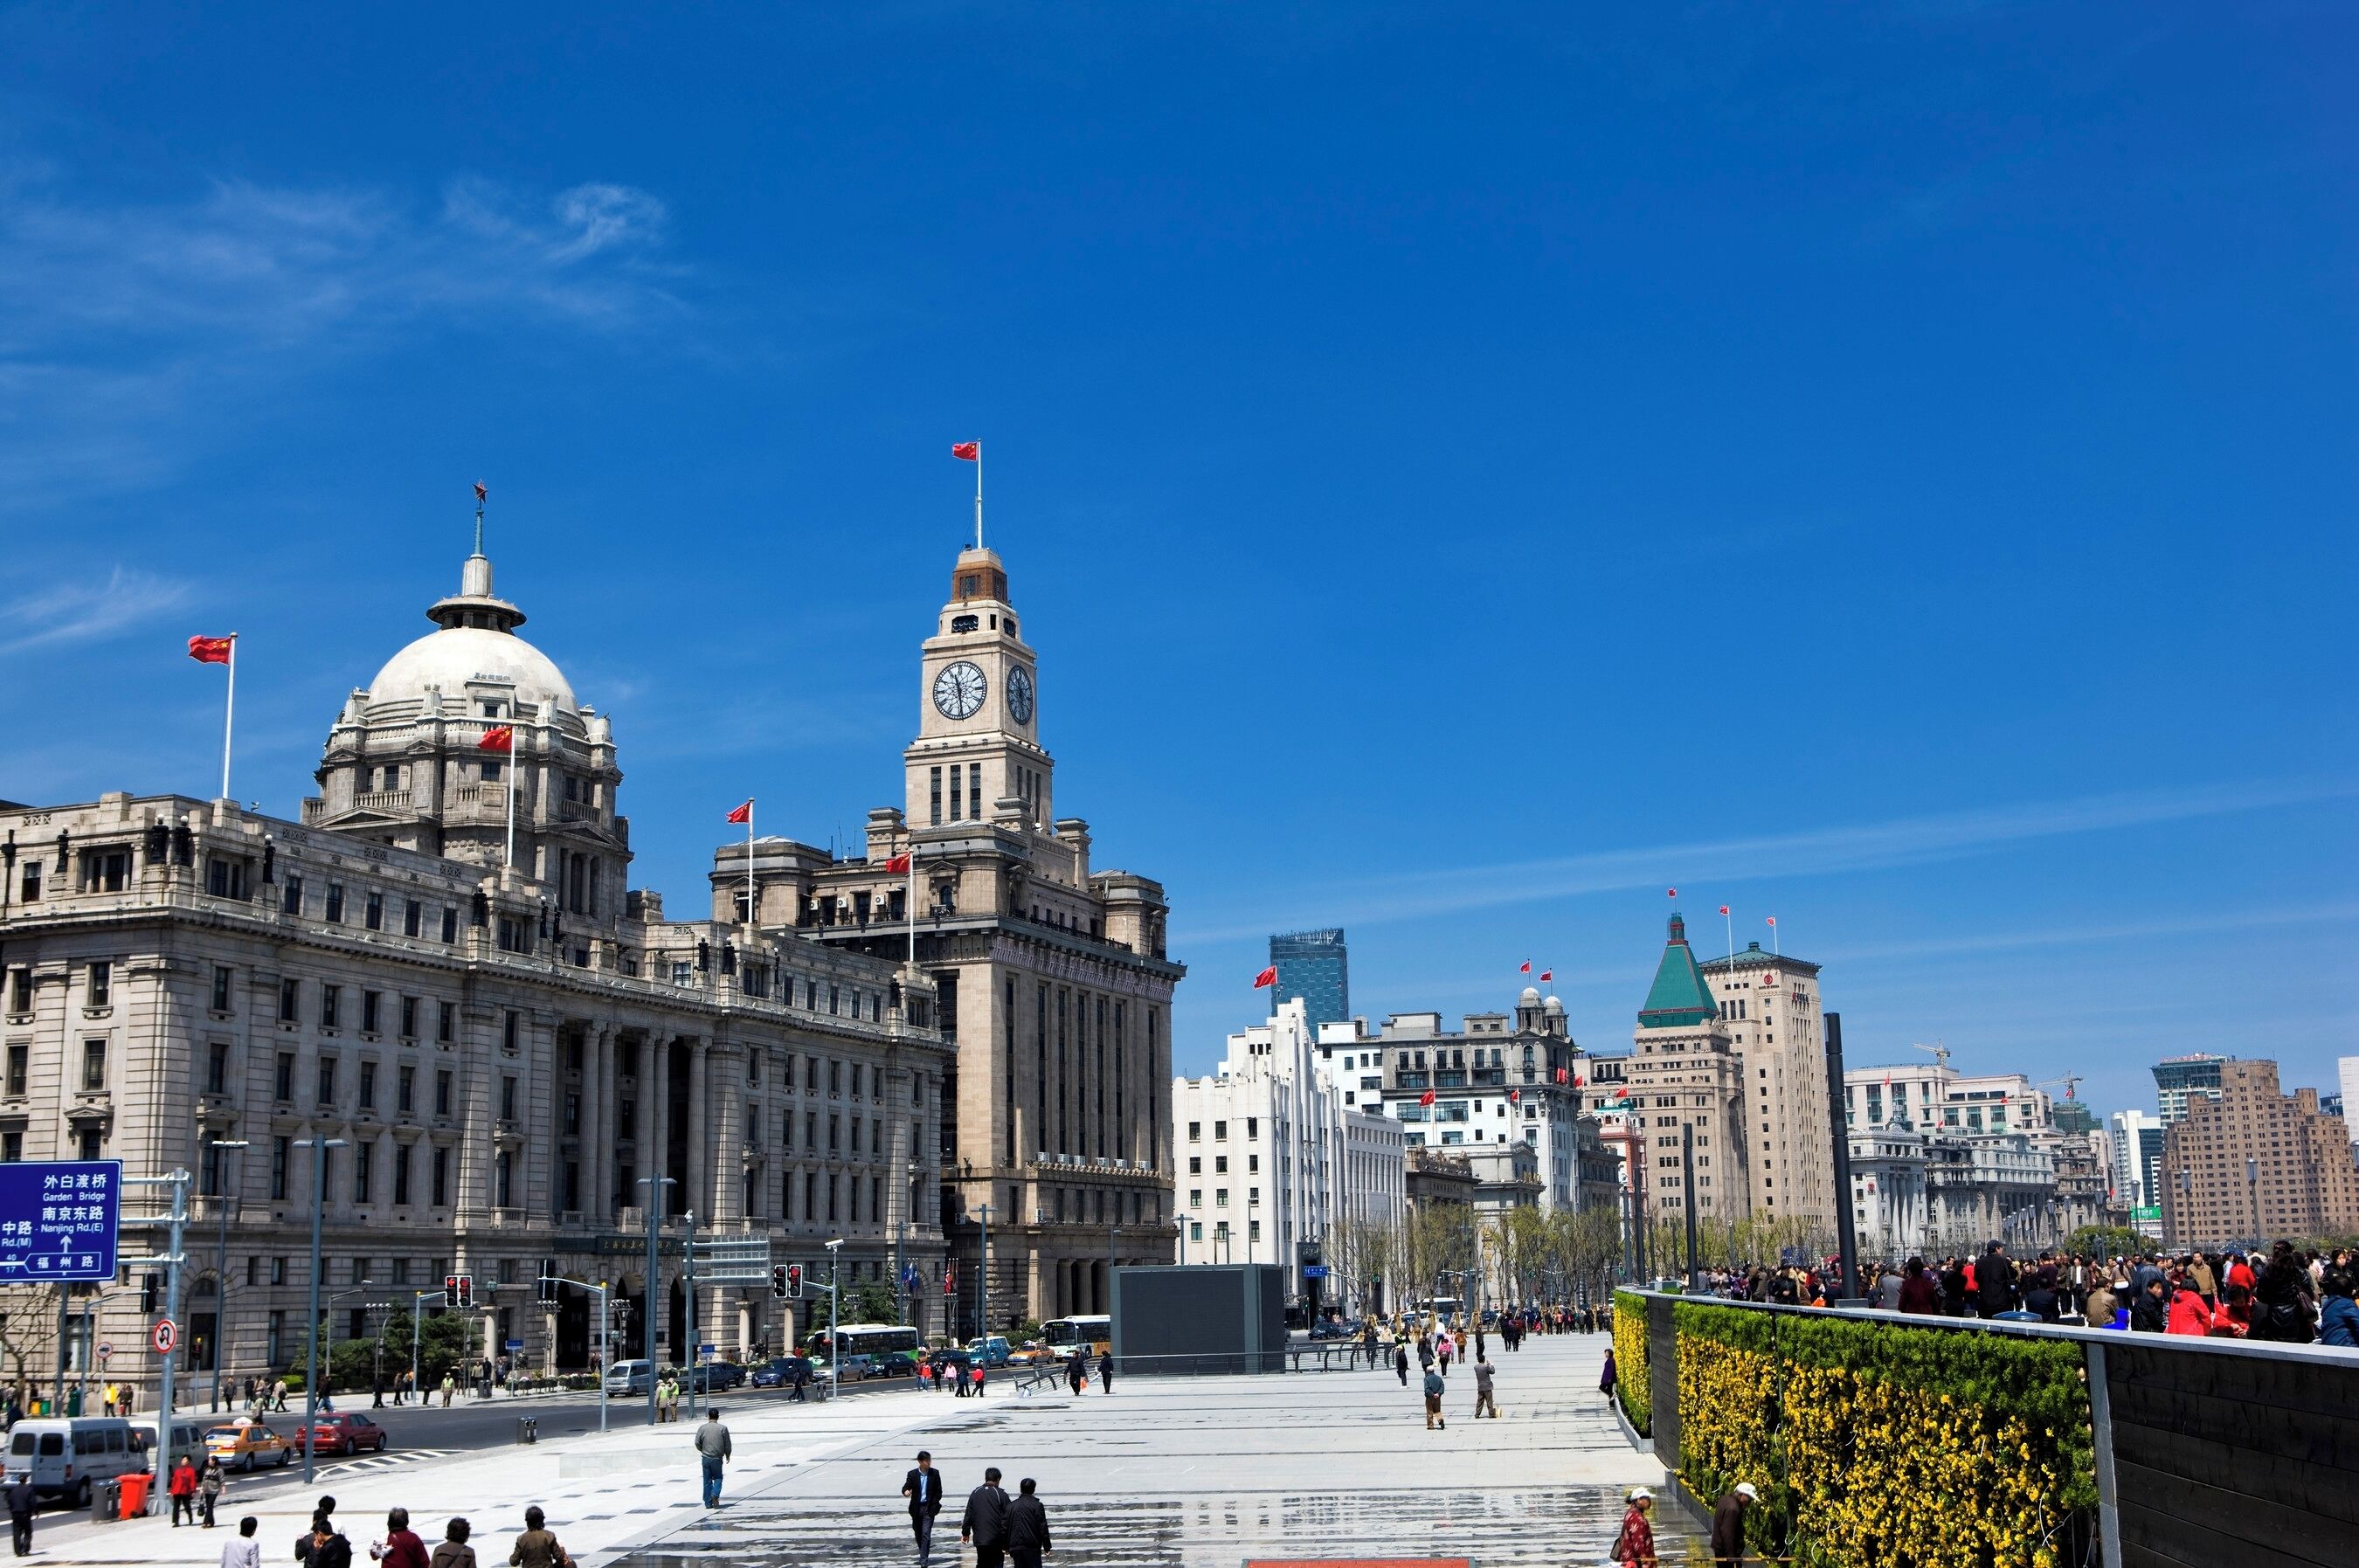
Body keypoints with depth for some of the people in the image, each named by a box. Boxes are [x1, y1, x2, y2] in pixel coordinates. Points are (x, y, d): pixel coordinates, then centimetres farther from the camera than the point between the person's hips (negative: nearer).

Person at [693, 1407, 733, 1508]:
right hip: (717, 1458, -2)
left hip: (706, 1458, 2)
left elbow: (697, 1443, 0)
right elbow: (728, 1444, -2)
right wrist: (727, 1455, 15)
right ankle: (715, 1494, -14)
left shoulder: (702, 1428, -2)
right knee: (718, 1478, 12)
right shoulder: (723, 1428, -6)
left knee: (707, 1480, 10)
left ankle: (708, 1503, 10)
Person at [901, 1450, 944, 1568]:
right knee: (918, 1533, 12)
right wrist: (905, 1491, -28)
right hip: (916, 1508, 2)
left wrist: (933, 1506, -7)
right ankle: (923, 1555, 34)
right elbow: (906, 1487, -4)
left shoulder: (935, 1473, -1)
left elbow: (938, 1492, 2)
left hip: (929, 1508, -2)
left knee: (926, 1534, -12)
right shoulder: (912, 1474, -1)